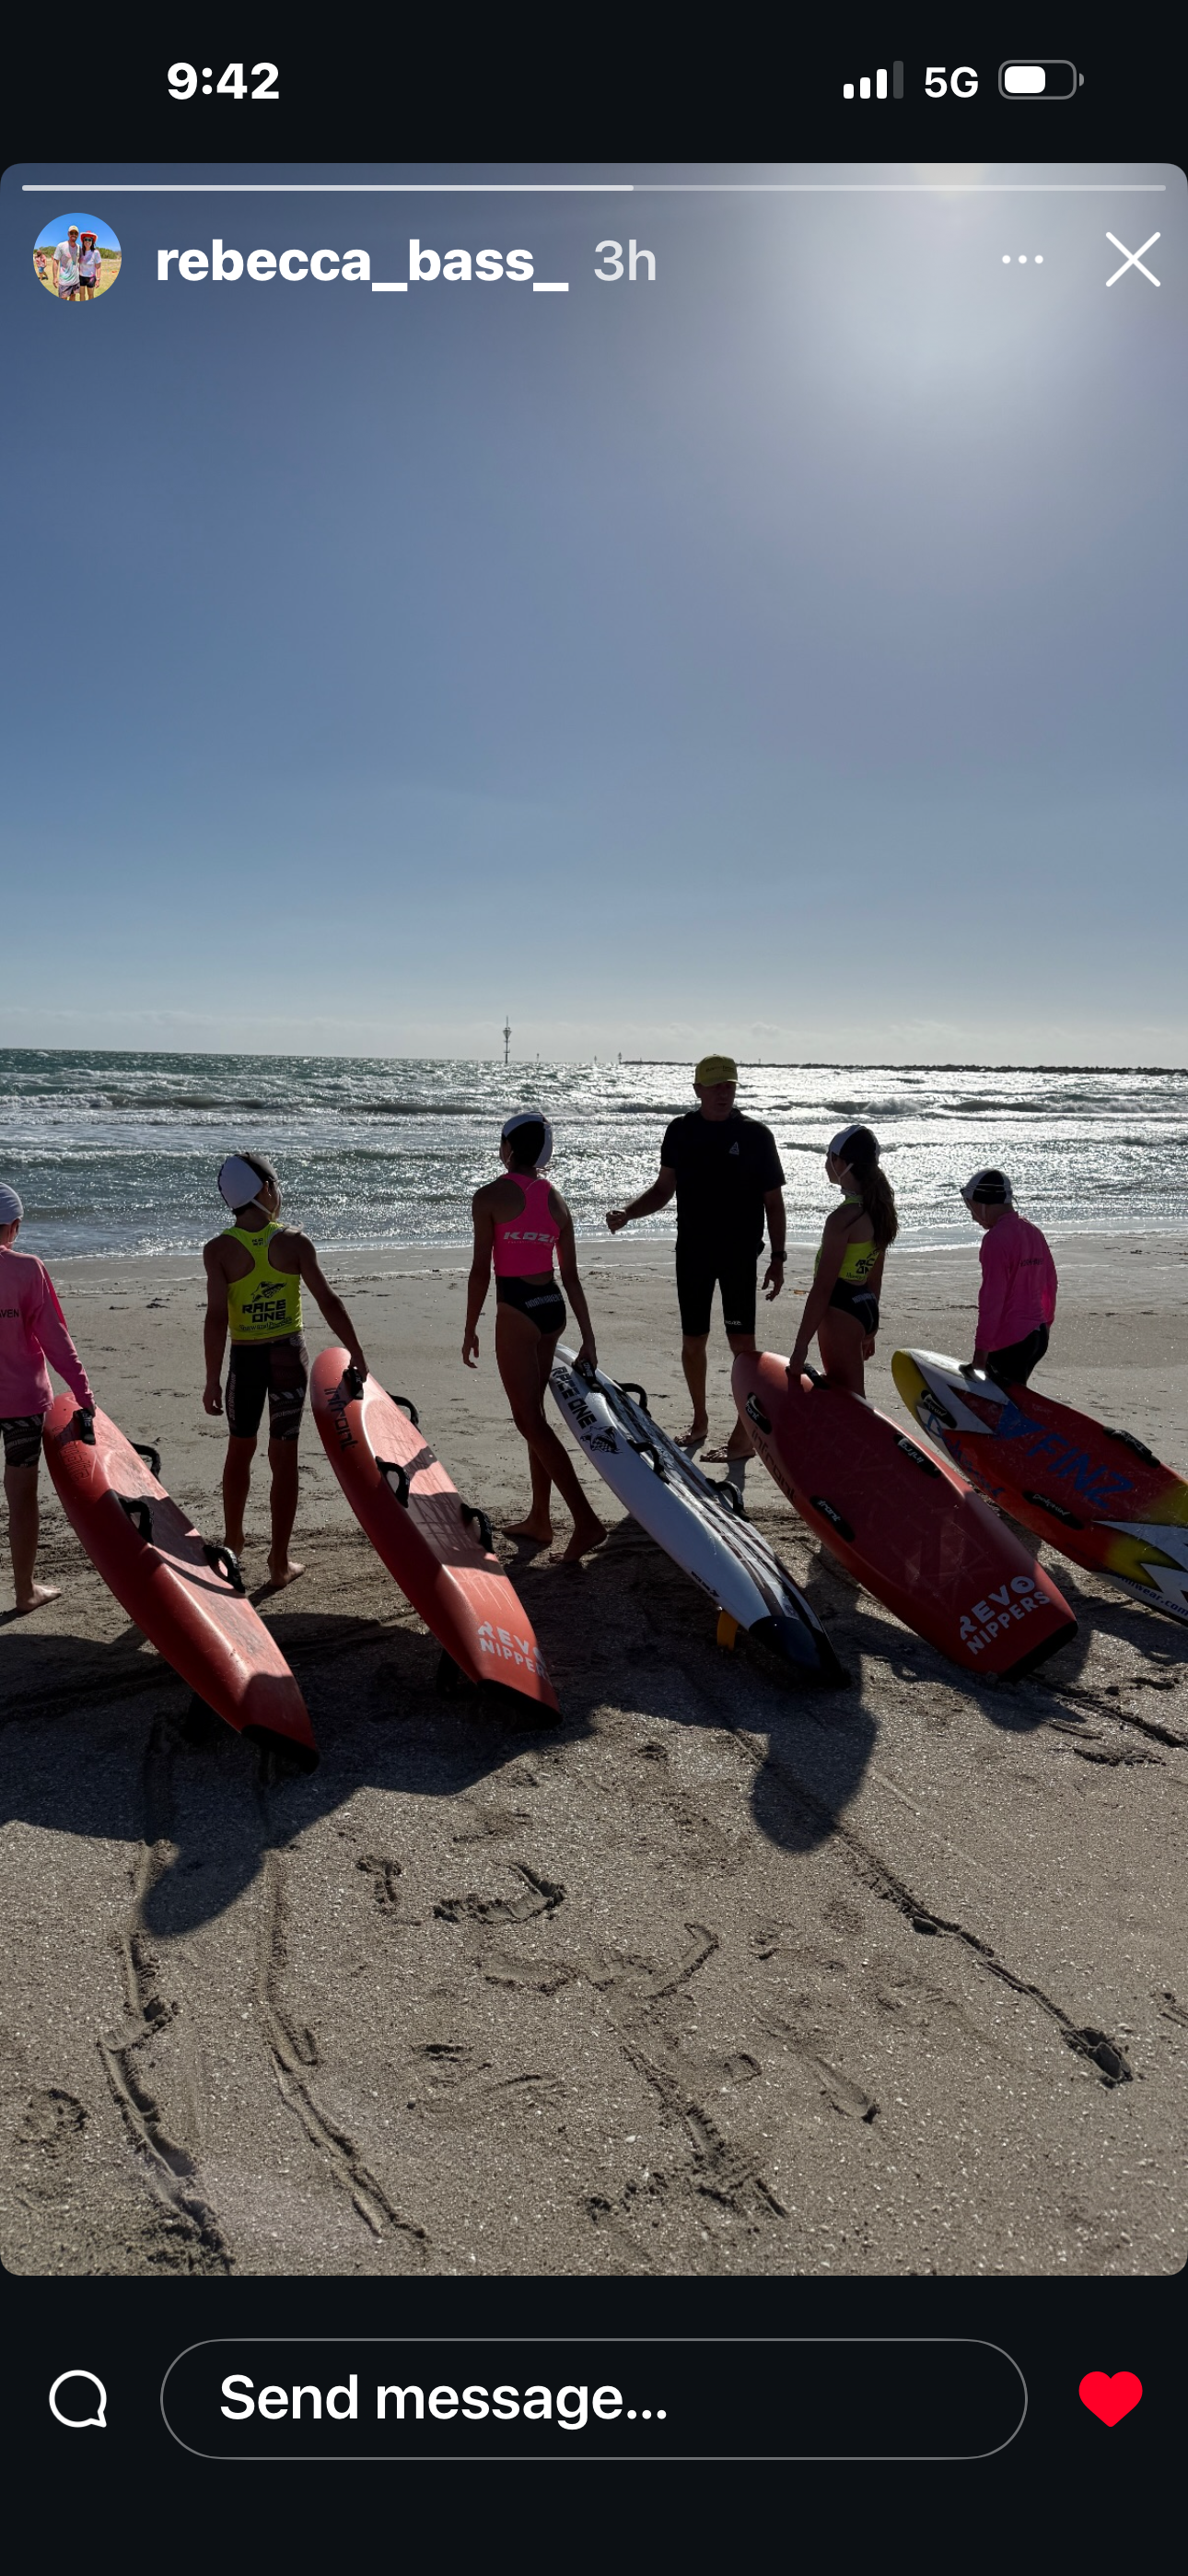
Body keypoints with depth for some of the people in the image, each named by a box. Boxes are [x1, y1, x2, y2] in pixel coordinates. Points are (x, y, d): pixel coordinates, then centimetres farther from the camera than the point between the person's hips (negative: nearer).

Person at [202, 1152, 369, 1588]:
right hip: (289, 1356, 0)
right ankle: (279, 1562, 9)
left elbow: (216, 1317, -13)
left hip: (245, 1359, 0)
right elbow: (329, 1302, -9)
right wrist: (358, 1357, -3)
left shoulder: (218, 1249, -8)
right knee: (284, 1458, 6)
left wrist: (212, 1380, -8)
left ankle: (233, 1540, 36)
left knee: (239, 1451, 20)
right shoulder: (294, 1241, -7)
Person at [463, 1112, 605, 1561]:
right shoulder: (556, 1201, 9)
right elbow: (572, 1276, 9)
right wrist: (587, 1337, 12)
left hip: (516, 1310, -7)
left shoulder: (489, 1197, -7)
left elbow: (481, 1269, -10)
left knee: (529, 1420, -4)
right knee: (533, 1413, 18)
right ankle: (539, 1518, 25)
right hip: (553, 1307, 7)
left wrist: (470, 1329, -1)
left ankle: (586, 1521, -12)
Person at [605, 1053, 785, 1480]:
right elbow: (663, 1189, 12)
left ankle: (744, 1436, 2)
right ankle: (700, 1421, 29)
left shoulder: (755, 1134, -4)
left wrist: (777, 1258, -5)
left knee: (742, 1342, -5)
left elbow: (773, 1202, -1)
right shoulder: (680, 1131, 4)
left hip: (739, 1252, -3)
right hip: (692, 1249, 3)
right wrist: (627, 1213, -5)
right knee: (692, 1341, 10)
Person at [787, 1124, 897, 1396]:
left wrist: (801, 1345, -16)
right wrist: (870, 1327, 22)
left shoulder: (842, 1219, -21)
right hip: (866, 1305, 9)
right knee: (850, 1396, 19)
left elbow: (822, 1289, -21)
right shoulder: (878, 1210, 6)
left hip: (841, 1311, -9)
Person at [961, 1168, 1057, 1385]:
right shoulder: (1033, 1231, 10)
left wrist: (981, 1350, -18)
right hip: (1038, 1335, 9)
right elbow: (1050, 1283, 18)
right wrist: (1046, 1321, 29)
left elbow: (992, 1298, -20)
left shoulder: (996, 1239, -17)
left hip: (1008, 1341, -9)